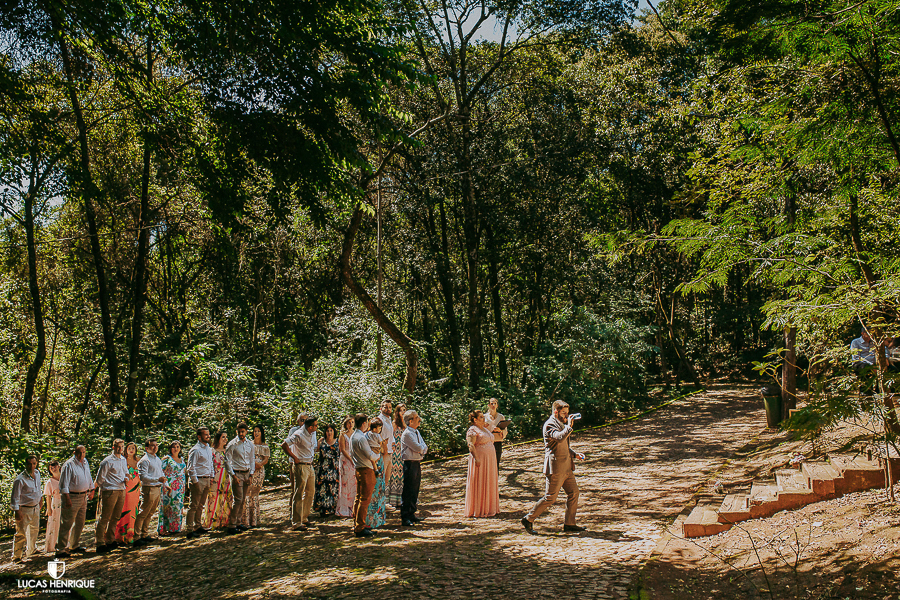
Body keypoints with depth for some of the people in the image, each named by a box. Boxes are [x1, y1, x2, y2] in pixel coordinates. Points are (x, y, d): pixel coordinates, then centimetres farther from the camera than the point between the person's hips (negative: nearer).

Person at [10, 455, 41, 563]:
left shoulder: (37, 473, 1)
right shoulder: (20, 479, -22)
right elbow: (15, 496, -19)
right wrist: (17, 511, -21)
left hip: (35, 507, 8)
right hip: (24, 509, -8)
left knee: (34, 529, 23)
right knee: (21, 533, -4)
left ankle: (30, 550, 43)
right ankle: (16, 557, 10)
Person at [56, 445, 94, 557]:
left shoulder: (86, 463, 11)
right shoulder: (69, 465, -13)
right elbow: (64, 484, -16)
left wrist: (91, 490, 25)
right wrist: (67, 498, -20)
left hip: (83, 497, 8)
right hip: (72, 497, -8)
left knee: (80, 523, 15)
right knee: (67, 524, -6)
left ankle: (74, 545, 28)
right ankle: (60, 549, 0)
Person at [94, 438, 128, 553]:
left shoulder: (124, 460, 14)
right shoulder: (107, 461, -9)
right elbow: (100, 477, -5)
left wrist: (126, 478, 4)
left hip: (121, 490, 7)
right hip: (110, 491, -7)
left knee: (116, 517, 12)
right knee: (104, 518, -4)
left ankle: (110, 540, 23)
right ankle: (100, 543, 1)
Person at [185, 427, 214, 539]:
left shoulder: (209, 449, 13)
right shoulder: (196, 450, -13)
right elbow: (191, 468, -14)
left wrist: (211, 476, 14)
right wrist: (195, 482, -15)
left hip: (207, 480, 8)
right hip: (199, 480, -8)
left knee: (201, 505, 16)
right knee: (194, 505, -4)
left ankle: (198, 526, 25)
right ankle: (190, 529, 0)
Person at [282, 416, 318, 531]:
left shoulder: (313, 433, 8)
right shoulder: (299, 435, -18)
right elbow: (284, 445, -22)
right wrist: (295, 458, -16)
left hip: (310, 466, 9)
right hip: (301, 466, -9)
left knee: (310, 493, 14)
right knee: (299, 495, -5)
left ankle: (304, 518, 26)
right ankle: (296, 523, -1)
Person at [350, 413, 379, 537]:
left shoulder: (353, 437, 11)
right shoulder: (361, 438, -20)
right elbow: (371, 456, -19)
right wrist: (377, 456, 2)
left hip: (358, 469, 10)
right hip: (366, 470, -10)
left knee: (358, 498, 16)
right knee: (365, 499, -5)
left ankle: (356, 525, 24)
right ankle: (360, 528, -3)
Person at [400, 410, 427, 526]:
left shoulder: (417, 432, 15)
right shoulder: (407, 434, -14)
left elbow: (424, 448, 11)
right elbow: (418, 448, -19)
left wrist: (422, 449, -9)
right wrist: (422, 448, 1)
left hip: (417, 463, 9)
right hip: (410, 464, -9)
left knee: (415, 491, 14)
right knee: (407, 491, -6)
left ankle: (412, 515, 24)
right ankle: (404, 518, -2)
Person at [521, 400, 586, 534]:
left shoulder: (561, 424, 18)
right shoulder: (549, 425, -13)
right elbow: (559, 437, -33)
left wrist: (575, 454, 14)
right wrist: (569, 425, -24)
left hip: (566, 467, 9)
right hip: (555, 467, -9)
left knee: (573, 492, 7)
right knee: (550, 498, -5)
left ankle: (569, 524, 16)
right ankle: (528, 519, 7)